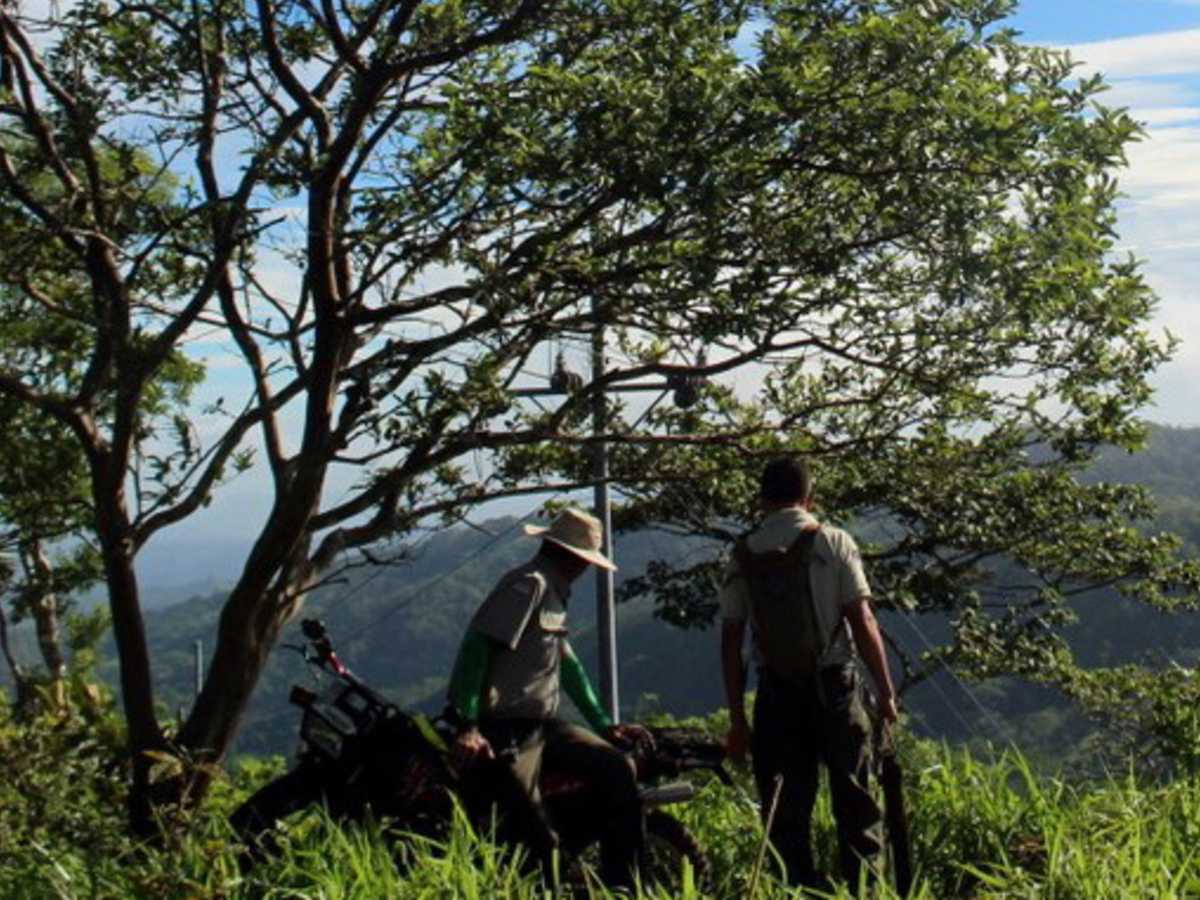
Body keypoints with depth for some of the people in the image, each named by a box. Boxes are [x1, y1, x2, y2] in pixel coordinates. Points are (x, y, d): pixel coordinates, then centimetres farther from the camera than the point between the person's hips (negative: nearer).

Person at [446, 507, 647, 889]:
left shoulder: (553, 593, 20)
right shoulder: (528, 585, -12)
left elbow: (569, 664, 27)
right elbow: (476, 646, -21)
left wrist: (604, 725, 24)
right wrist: (467, 725, -27)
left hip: (544, 725, 10)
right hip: (507, 731, -10)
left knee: (617, 769, -1)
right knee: (533, 841, -15)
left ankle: (621, 885, 5)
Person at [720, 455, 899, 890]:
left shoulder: (743, 557, 5)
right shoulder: (833, 543, -2)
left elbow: (730, 644, 4)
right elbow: (863, 623, -8)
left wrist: (737, 719, 9)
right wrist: (886, 691, -2)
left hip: (777, 693, 2)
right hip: (834, 687, -2)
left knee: (786, 811, 7)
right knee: (855, 804, 5)